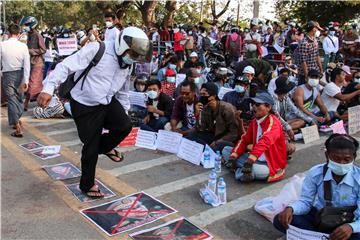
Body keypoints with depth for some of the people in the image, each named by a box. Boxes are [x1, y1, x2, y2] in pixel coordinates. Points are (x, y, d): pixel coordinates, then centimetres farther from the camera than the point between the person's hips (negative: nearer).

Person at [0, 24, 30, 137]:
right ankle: (17, 120, 36)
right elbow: (27, 64, -9)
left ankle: (18, 129, -6)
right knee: (19, 98, 19)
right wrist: (26, 80, -6)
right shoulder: (23, 46, -7)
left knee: (12, 100, 0)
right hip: (20, 74, 2)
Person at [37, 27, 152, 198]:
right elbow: (66, 66, -26)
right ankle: (87, 184, 26)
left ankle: (104, 146, 16)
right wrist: (48, 88, -35)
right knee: (91, 147, 2)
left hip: (108, 102, 6)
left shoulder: (128, 63, 2)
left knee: (125, 126, -19)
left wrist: (124, 111, 19)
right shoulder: (96, 49, -22)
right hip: (85, 106, -5)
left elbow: (123, 91, 17)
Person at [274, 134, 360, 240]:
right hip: (317, 217, 2)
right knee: (280, 220, -19)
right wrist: (290, 209, -32)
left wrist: (351, 227, -44)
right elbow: (305, 201, -8)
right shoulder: (315, 173, -14)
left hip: (345, 225, -1)